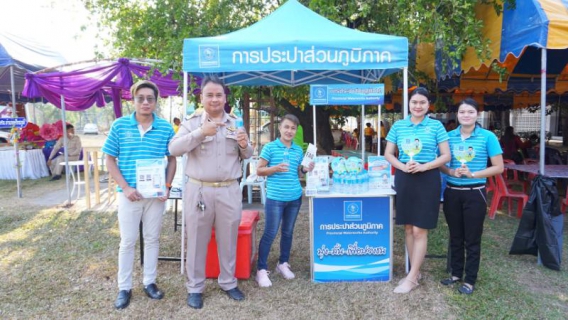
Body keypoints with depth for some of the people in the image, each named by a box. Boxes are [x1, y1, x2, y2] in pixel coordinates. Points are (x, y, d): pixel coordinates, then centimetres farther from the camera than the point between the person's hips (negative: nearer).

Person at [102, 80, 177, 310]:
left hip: (156, 194, 1)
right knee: (128, 241, 9)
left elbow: (172, 160, 6)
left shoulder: (166, 128, -1)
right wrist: (126, 188, -11)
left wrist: (167, 187, -6)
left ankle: (149, 282, 29)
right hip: (129, 194, -1)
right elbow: (110, 161, -1)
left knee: (152, 239, 13)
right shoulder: (119, 125, -4)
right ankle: (124, 288, 24)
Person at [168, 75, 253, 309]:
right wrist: (200, 132, -24)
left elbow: (247, 156, 14)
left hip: (229, 191, 2)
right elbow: (174, 149, -13)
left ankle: (228, 282, 30)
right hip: (198, 190, -2)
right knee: (197, 240, 8)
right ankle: (195, 287, 23)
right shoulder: (192, 122, 0)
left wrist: (245, 145, -10)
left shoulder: (236, 123, 9)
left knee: (228, 239, 12)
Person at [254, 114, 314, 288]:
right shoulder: (270, 147, -5)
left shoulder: (299, 150, 10)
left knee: (288, 232, 16)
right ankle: (261, 269, 11)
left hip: (295, 197, 5)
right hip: (275, 198, -5)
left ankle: (283, 263, 32)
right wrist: (275, 169, -19)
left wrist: (306, 169, -3)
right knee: (270, 233, -1)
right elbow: (259, 170, -4)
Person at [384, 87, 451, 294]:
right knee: (408, 228, 10)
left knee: (420, 230, -1)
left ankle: (412, 278, 8)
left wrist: (424, 166, -18)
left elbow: (446, 155, -2)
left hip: (427, 179, -3)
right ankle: (415, 271, 26)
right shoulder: (398, 126, 6)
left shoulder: (436, 126, -1)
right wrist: (403, 166, -12)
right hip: (404, 179, 3)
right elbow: (388, 154, 7)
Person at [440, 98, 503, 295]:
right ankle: (456, 273, 30)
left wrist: (472, 174, -17)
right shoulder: (449, 136, 3)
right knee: (455, 236, 14)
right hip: (452, 192, 3)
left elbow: (498, 167, -5)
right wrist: (451, 172, -12)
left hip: (475, 193, -3)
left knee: (472, 239, 6)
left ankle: (470, 280, 20)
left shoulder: (488, 137, -6)